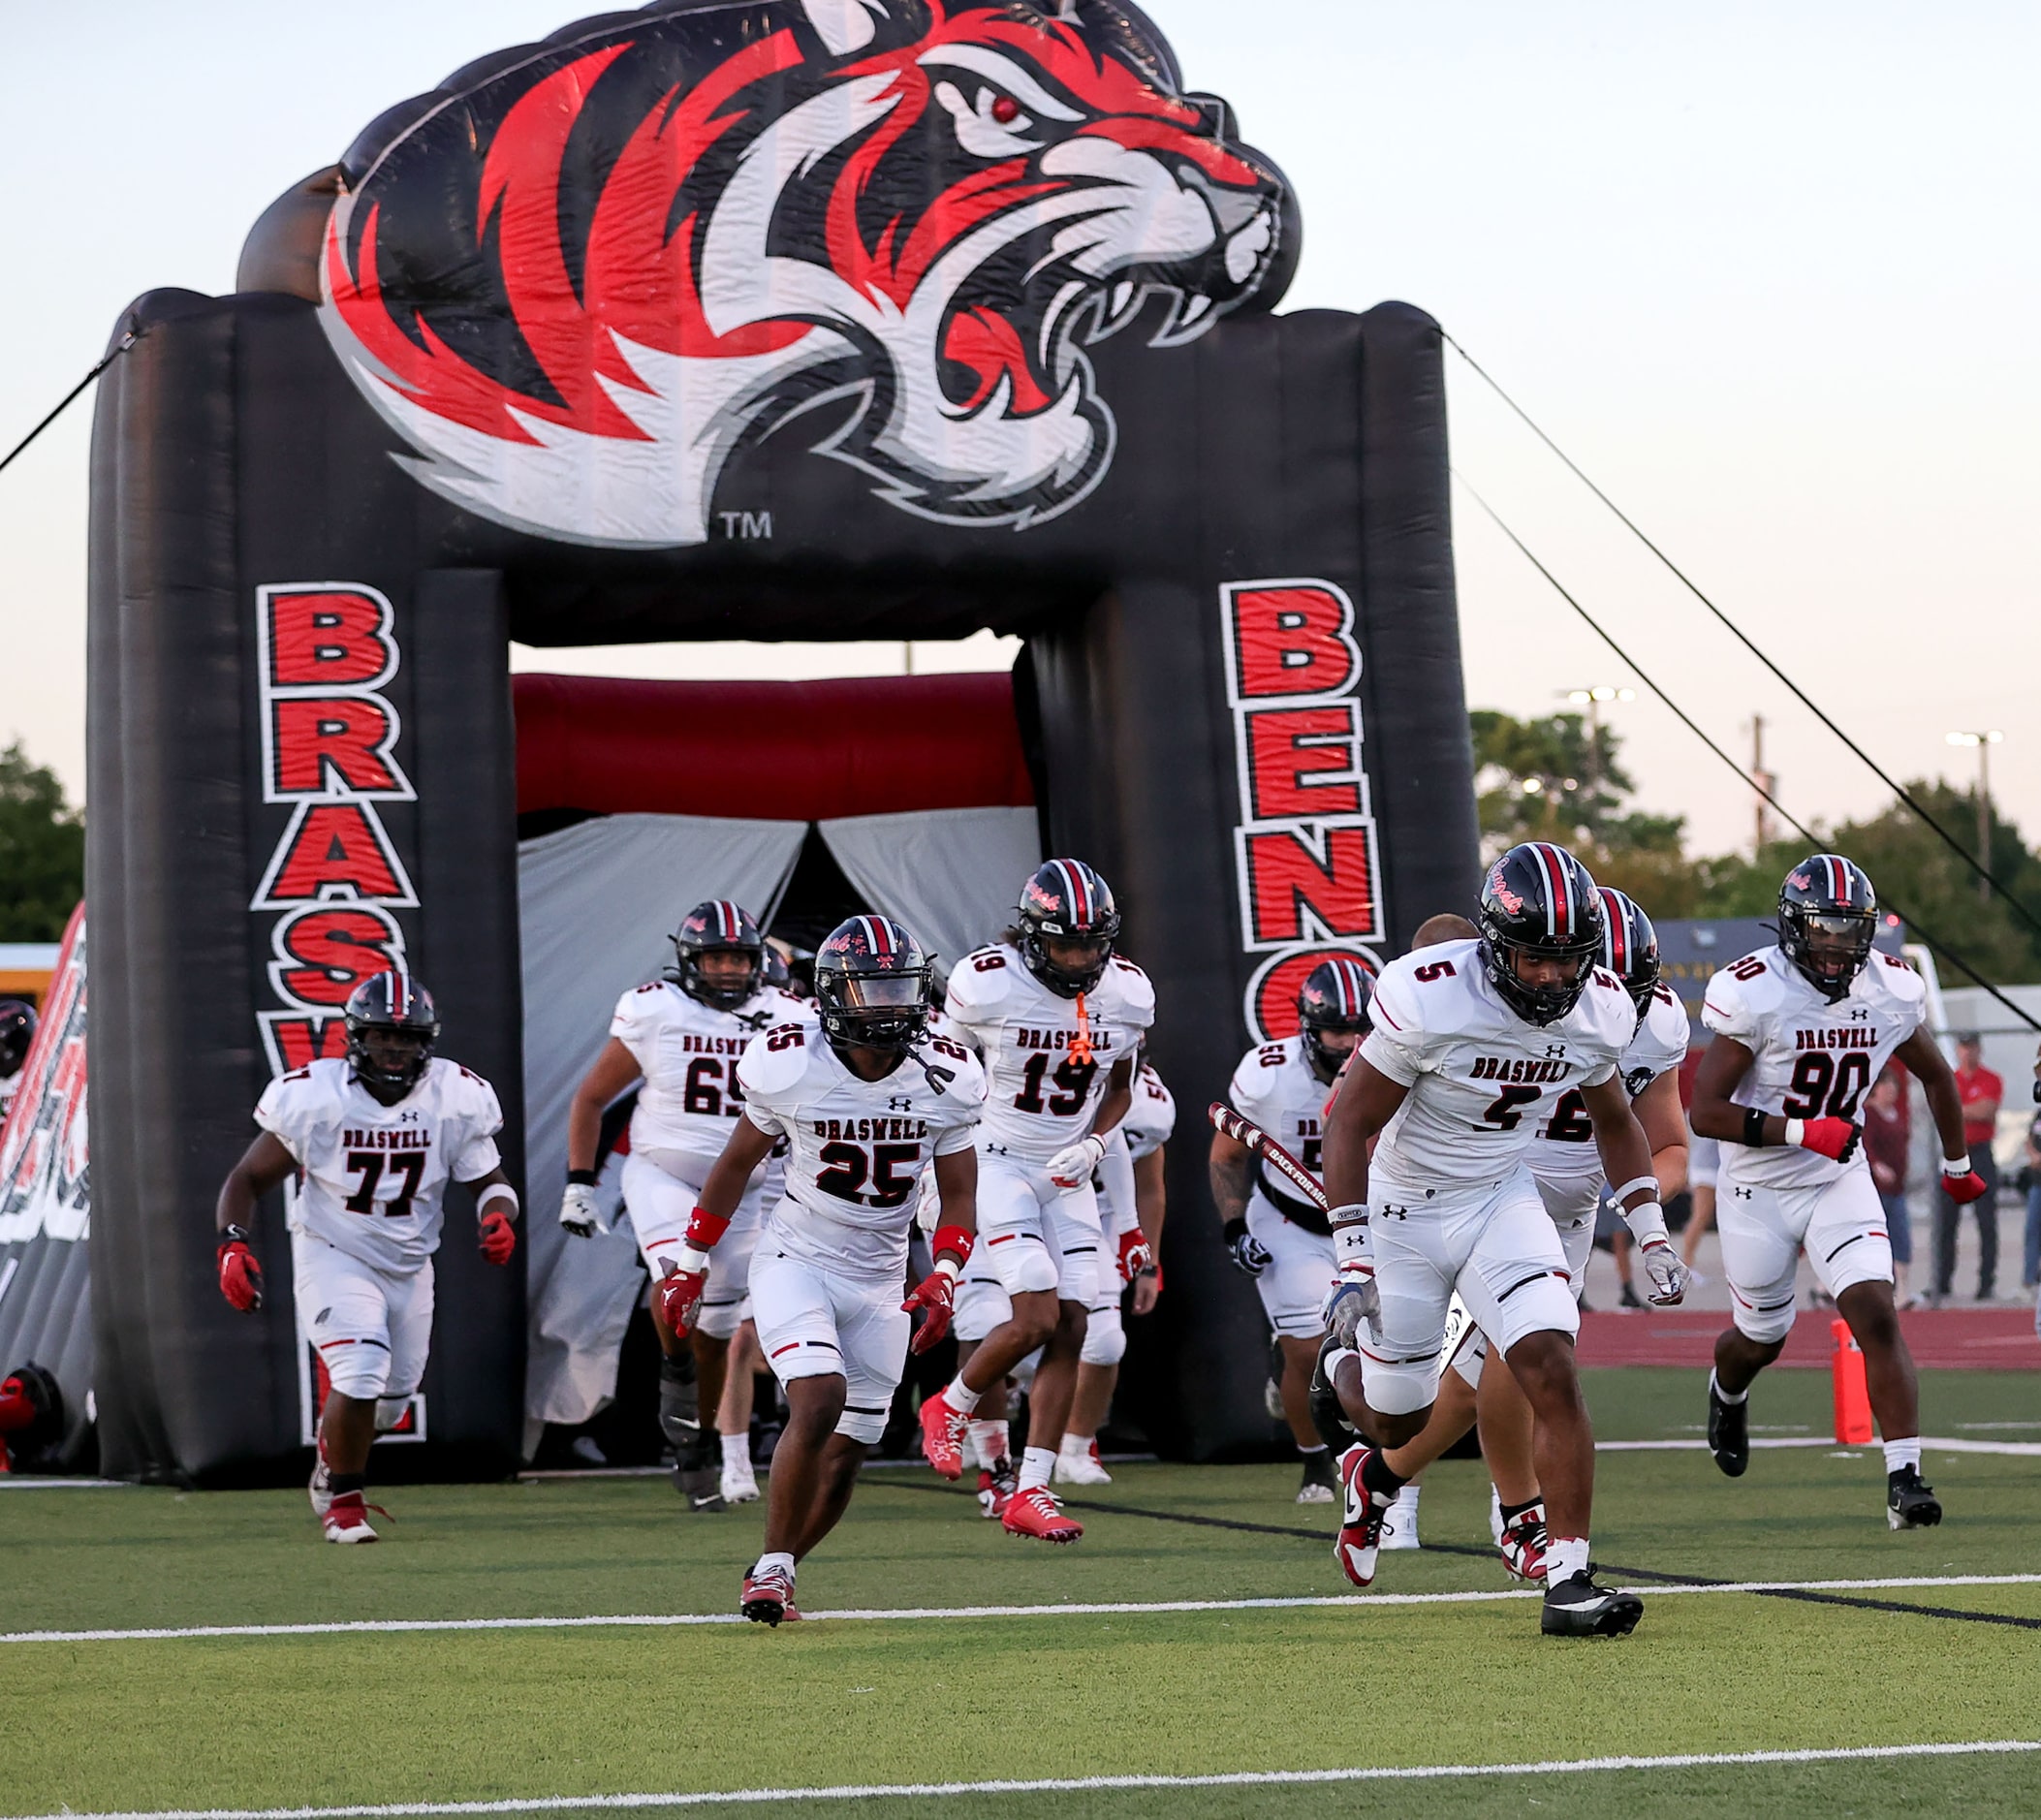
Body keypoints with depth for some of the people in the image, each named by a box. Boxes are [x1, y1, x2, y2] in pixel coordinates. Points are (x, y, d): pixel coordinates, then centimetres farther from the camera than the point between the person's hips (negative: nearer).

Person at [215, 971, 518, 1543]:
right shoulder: (316, 1099, -19)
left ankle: (332, 1461, 50)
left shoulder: (455, 1099, -12)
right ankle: (343, 1500, 0)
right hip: (333, 1256, -4)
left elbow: (489, 1179, 0)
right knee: (360, 1374, -24)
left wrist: (499, 1218, -23)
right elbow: (249, 1178, -9)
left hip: (409, 1266, 4)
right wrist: (232, 1245, -25)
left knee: (390, 1400, 14)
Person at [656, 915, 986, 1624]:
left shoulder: (946, 1080, -9)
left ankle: (772, 1582, 24)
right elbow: (737, 1163, 2)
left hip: (880, 1280, 3)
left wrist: (943, 1279, -16)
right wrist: (691, 1265, 7)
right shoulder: (790, 1065, -14)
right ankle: (771, 1569, -10)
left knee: (845, 1455, 4)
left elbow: (958, 1195, 1)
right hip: (796, 1261, -3)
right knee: (818, 1401, -25)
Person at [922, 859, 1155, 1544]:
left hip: (1066, 1173, 5)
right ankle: (950, 1409, 12)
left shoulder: (1128, 993, -4)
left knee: (1070, 1331, -4)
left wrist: (1093, 1144, -7)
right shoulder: (986, 983, -17)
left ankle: (1030, 1494, 0)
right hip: (996, 1162, -5)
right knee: (1037, 1318, -17)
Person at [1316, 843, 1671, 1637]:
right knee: (1399, 1414, 10)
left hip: (1502, 1199, 3)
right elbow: (1348, 1124, -19)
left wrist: (1649, 1232, 6)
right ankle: (1344, 1371, 49)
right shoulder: (1429, 999, -28)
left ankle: (1568, 1582, -14)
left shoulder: (1599, 1009, -11)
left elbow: (1613, 1120, 11)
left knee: (1553, 1374, -17)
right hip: (1406, 1207, -3)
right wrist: (1353, 1261, -23)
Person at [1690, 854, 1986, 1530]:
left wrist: (1957, 1166, 25)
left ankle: (1905, 1479, -18)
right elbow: (1706, 1112, -22)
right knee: (1762, 1339, 14)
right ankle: (1726, 1393, 51)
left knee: (1877, 1316, -16)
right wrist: (1803, 1131, -30)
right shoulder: (1753, 993, -21)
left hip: (1840, 1181, 2)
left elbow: (1934, 1075, 15)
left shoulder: (1891, 991, -6)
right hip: (1759, 1189, -2)